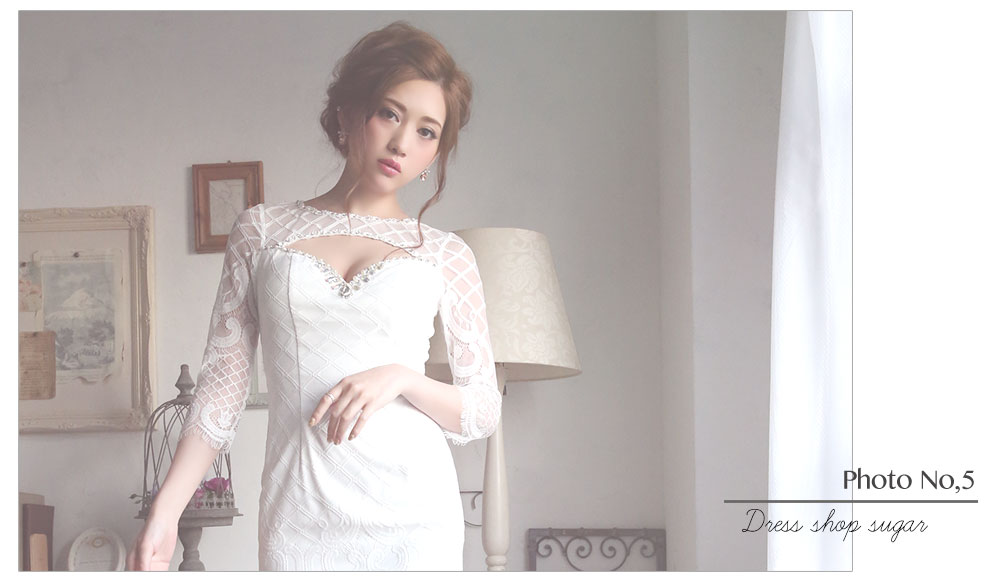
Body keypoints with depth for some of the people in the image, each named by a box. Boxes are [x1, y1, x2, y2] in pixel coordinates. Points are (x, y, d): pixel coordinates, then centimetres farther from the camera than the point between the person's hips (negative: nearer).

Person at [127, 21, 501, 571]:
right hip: (300, 520, 0)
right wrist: (164, 512, -1)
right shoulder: (261, 231, 8)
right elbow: (223, 382, 7)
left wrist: (400, 377, -11)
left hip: (414, 513, 0)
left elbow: (484, 410, 7)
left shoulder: (446, 254, 7)